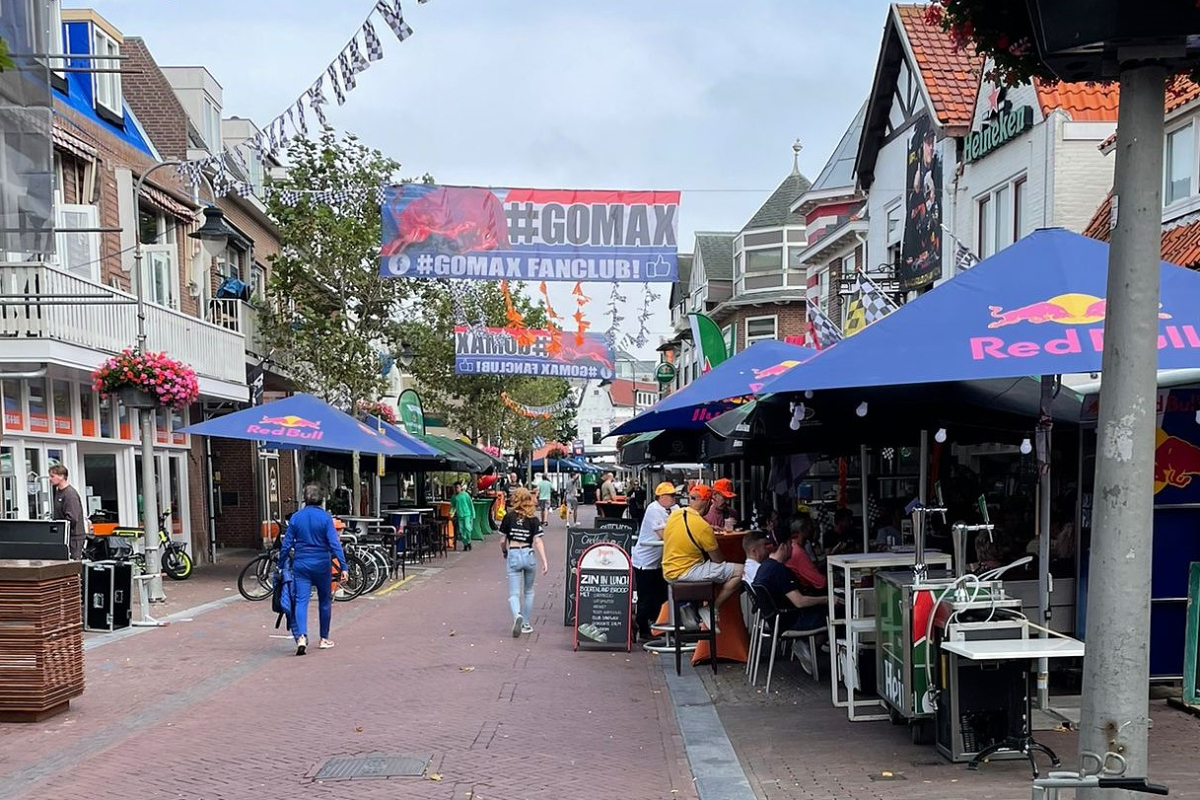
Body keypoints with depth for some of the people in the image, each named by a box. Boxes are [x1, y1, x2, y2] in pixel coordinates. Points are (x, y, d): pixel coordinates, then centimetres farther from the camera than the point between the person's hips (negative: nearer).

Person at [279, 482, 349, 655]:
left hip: (301, 564, 1)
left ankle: (300, 636, -25)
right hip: (321, 564, -1)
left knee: (300, 601, -4)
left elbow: (286, 544, 3)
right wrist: (343, 567, -13)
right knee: (325, 601, 15)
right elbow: (334, 544, -12)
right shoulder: (325, 517, -7)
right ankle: (324, 638, 23)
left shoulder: (296, 517, 1)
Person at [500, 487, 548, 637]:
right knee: (528, 592, 20)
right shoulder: (533, 519, -2)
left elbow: (503, 541, 3)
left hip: (513, 555, -1)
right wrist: (544, 562, -11)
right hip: (528, 554, 1)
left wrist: (505, 554, 22)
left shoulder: (508, 517, -2)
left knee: (514, 594, 0)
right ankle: (526, 624, 24)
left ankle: (517, 616, -28)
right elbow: (538, 541, -10)